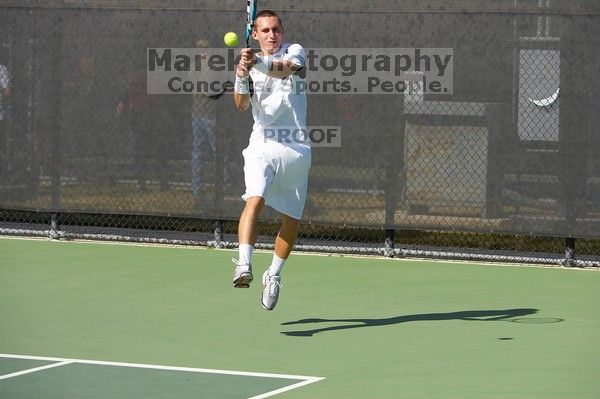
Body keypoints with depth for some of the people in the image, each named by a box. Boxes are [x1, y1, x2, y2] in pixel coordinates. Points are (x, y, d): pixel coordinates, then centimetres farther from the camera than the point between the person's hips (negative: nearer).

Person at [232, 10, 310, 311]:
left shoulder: (294, 51, 4)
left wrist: (258, 63, -40)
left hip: (296, 148, 1)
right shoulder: (249, 63, 10)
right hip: (263, 145, -1)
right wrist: (241, 78, -24)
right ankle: (244, 264, -39)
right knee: (255, 199, -26)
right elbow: (242, 105, -4)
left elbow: (284, 69, -21)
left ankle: (274, 274, 24)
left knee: (292, 218, 5)